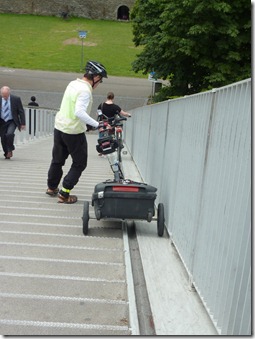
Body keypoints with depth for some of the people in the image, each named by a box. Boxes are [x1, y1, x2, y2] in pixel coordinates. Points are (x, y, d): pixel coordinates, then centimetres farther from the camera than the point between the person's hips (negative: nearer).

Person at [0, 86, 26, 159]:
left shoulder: (16, 99, -11)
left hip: (12, 121, -3)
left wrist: (23, 123, -7)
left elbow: (21, 111, -5)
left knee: (9, 134, -26)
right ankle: (6, 153, 26)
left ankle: (10, 150, -1)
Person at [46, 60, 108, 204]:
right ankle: (64, 194, 8)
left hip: (59, 127, 9)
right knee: (79, 164, 7)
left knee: (58, 160, 23)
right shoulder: (85, 90, -20)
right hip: (74, 132, -8)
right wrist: (97, 124, -30)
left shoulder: (73, 83, 7)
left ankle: (52, 187, 40)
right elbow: (79, 112, -31)